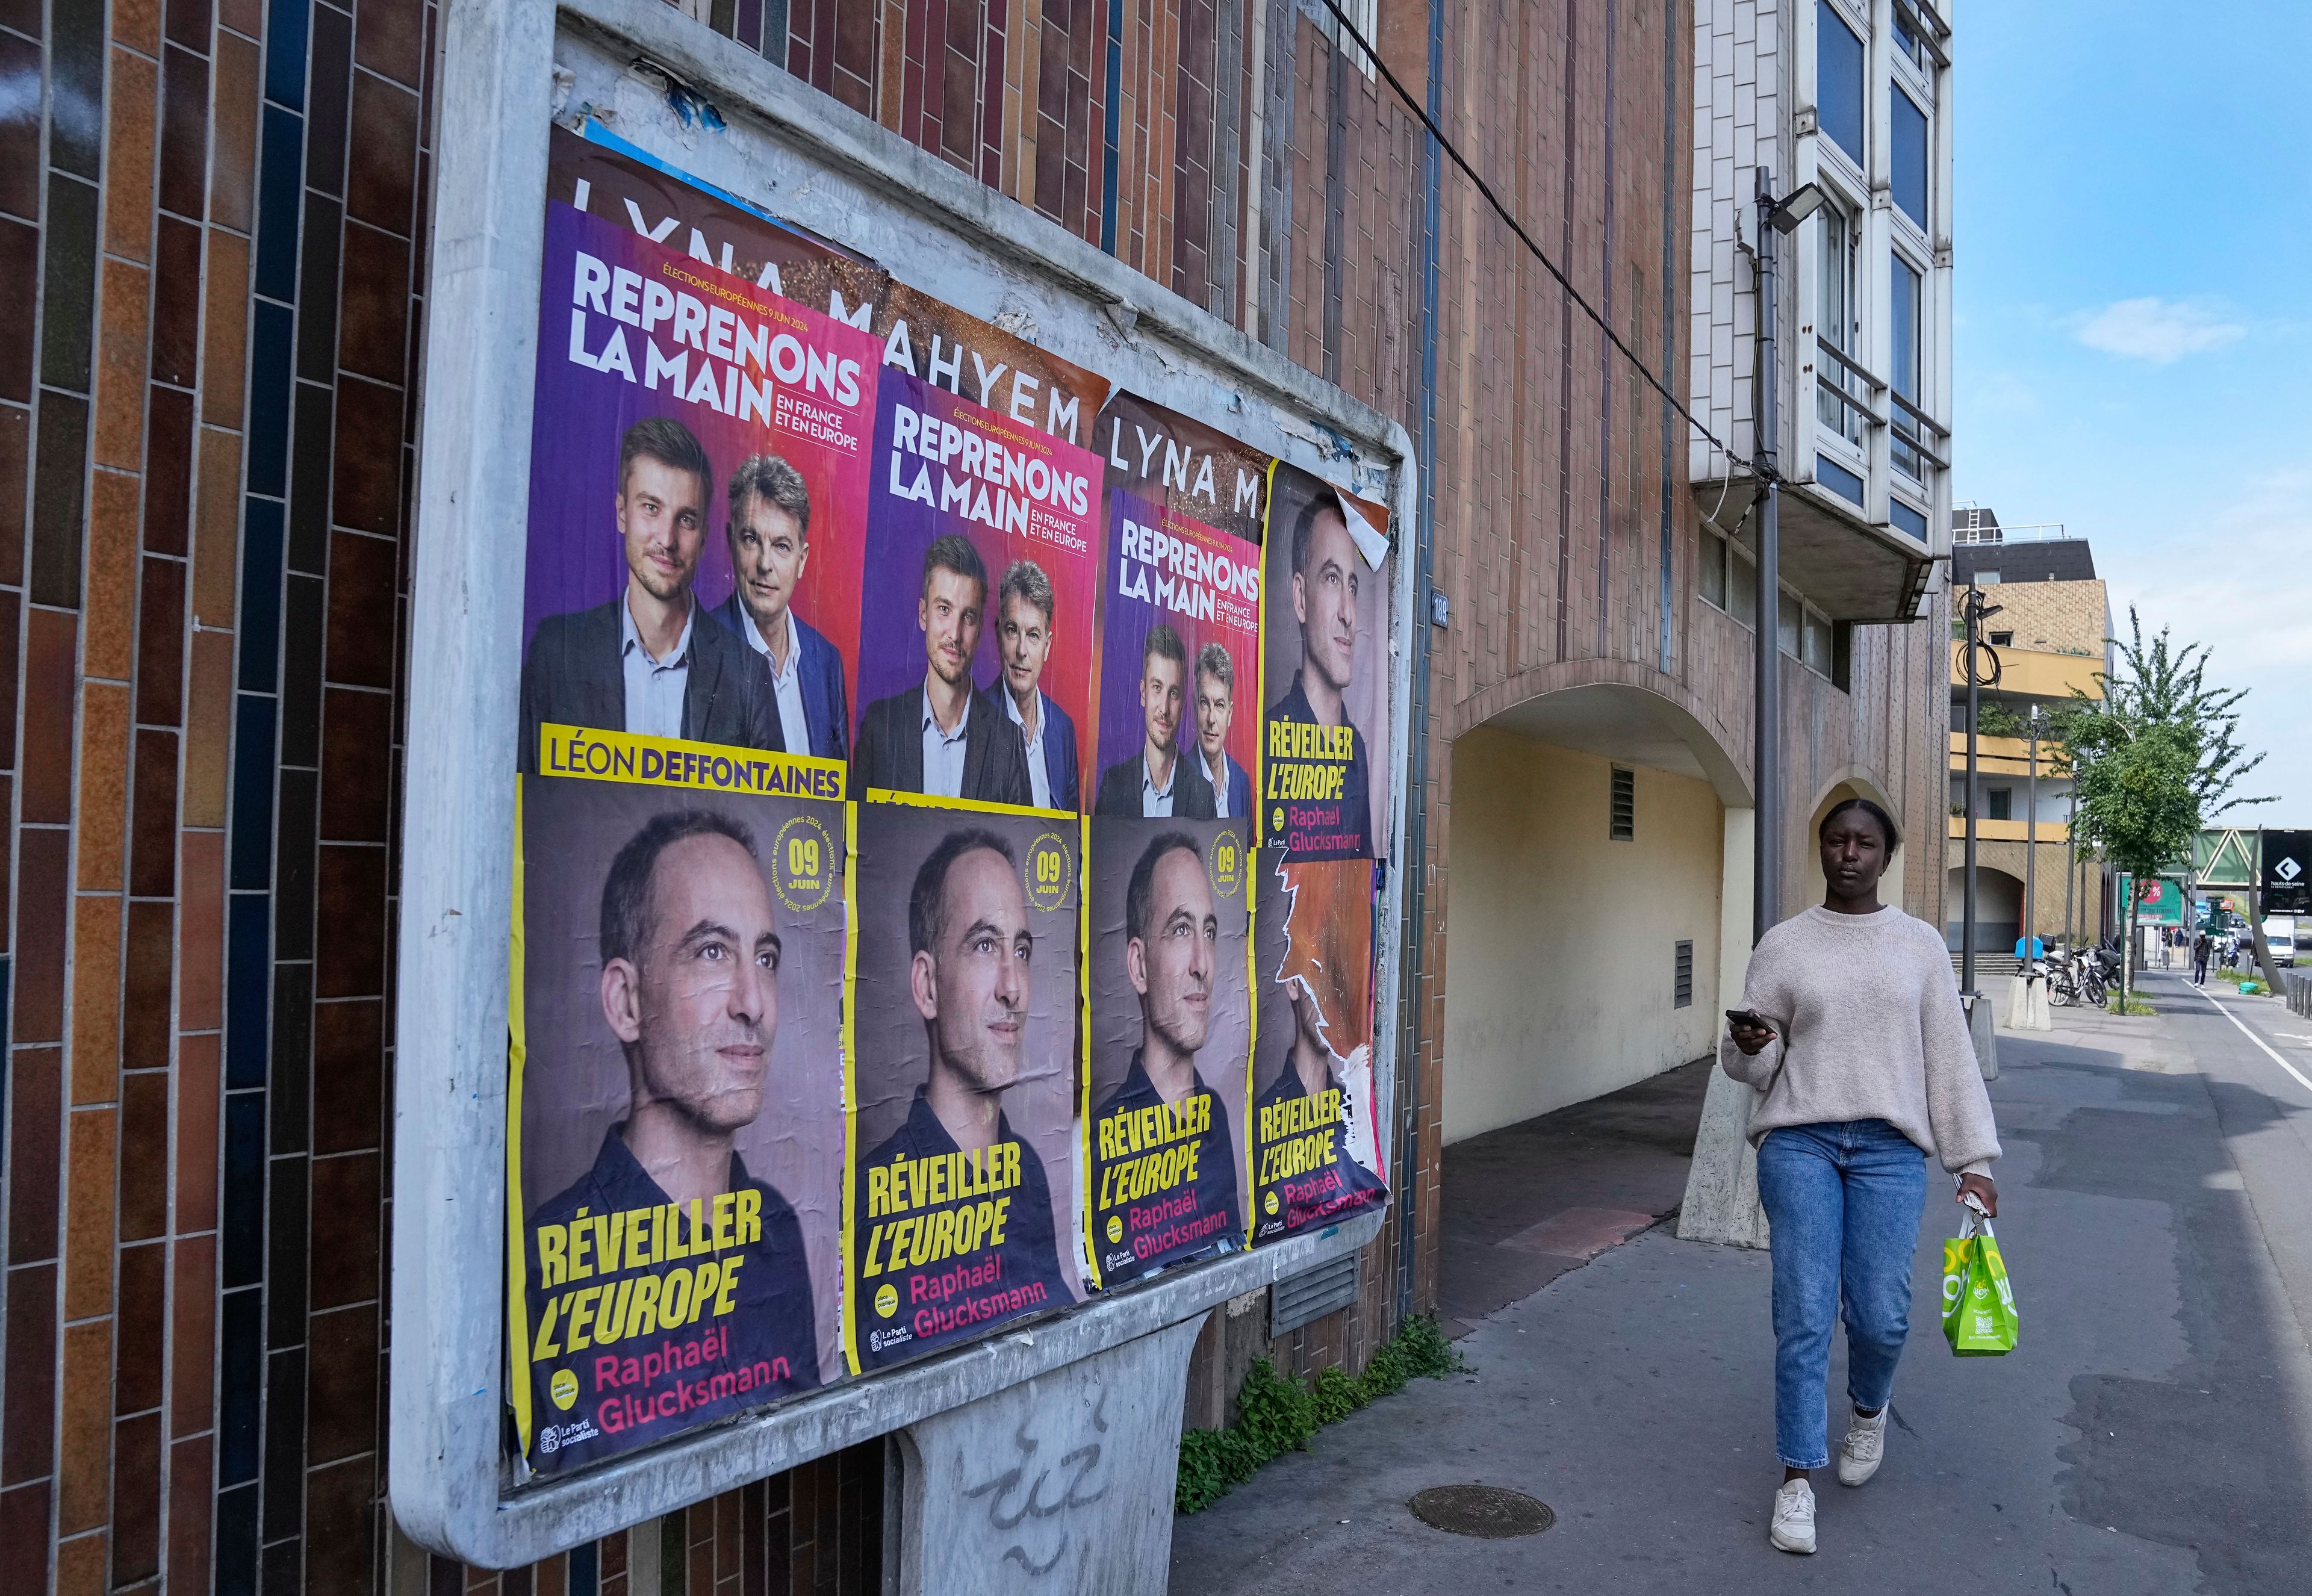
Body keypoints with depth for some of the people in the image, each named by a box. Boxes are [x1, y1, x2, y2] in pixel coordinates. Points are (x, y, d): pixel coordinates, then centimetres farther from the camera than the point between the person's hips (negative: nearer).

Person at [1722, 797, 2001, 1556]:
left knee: (1880, 1316, -2)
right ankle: (1797, 1478, 9)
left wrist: (1973, 1160, 3)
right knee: (1804, 1315, -4)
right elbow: (1752, 1065, 9)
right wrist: (1750, 1045, -15)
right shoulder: (1783, 945, 5)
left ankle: (1869, 1410, 33)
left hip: (1890, 1148, 1)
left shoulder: (1920, 944, 7)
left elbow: (1950, 1055, 7)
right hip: (1799, 1141, 0)